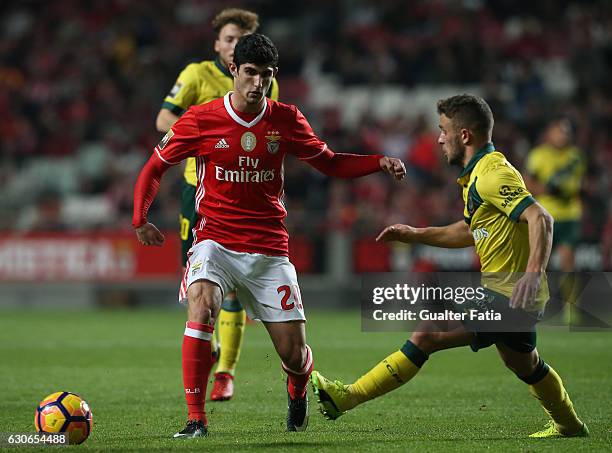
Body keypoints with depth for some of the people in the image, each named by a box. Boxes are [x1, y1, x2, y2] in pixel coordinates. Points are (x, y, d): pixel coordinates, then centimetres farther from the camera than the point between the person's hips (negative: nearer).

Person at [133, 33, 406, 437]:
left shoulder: (286, 120, 0)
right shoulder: (200, 120, -6)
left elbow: (330, 163, 13)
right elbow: (155, 168, 6)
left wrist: (379, 162, -3)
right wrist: (140, 219, -8)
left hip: (269, 250, 2)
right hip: (215, 242, -1)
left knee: (294, 353, -1)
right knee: (202, 306, -32)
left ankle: (298, 389, 38)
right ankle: (196, 419, -24)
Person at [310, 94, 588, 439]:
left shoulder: (493, 175, -19)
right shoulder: (480, 173, 13)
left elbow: (541, 218, -29)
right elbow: (472, 231, 26)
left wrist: (533, 274, -41)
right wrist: (416, 235, 20)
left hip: (509, 294, -11)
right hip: (512, 295, 11)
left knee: (426, 336, -15)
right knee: (525, 365, 30)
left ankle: (348, 397, -15)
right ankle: (569, 425, 49)